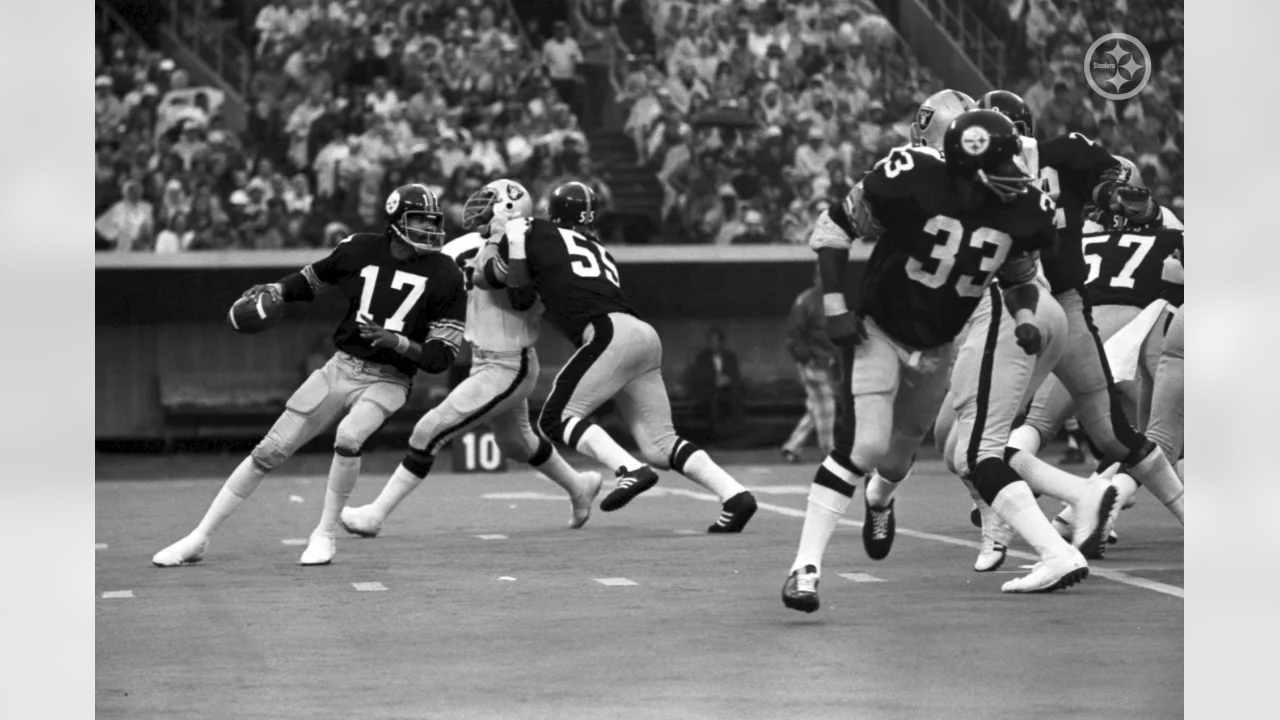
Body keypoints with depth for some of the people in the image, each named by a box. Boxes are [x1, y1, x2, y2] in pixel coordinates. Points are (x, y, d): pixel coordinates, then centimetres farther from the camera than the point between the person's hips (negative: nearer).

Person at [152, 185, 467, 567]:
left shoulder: (445, 276, -8)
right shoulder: (361, 249, 0)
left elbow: (442, 357, -8)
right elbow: (311, 281, 18)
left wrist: (397, 342, -23)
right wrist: (275, 290, -1)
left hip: (387, 380, -3)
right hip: (341, 367, 3)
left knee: (348, 437, -32)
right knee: (269, 451, -2)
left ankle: (325, 535, -10)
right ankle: (199, 538, 8)